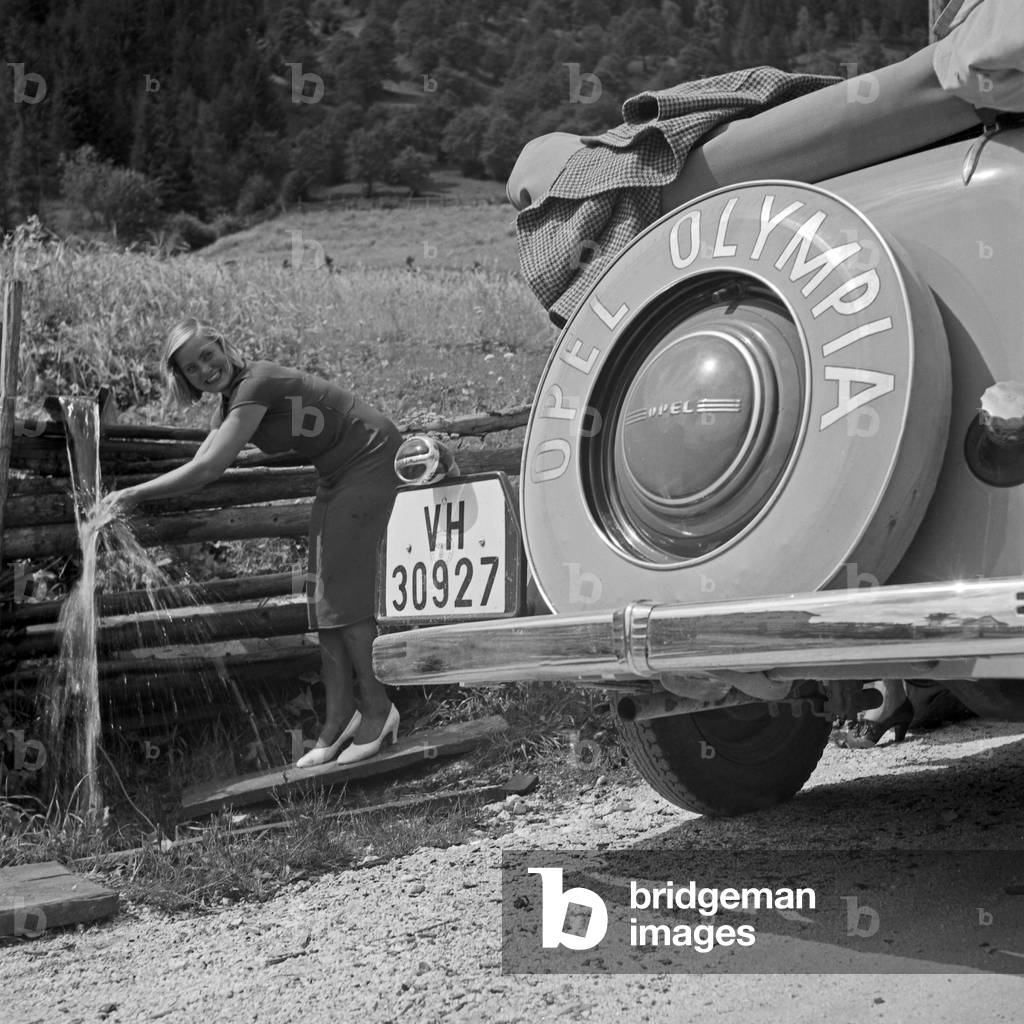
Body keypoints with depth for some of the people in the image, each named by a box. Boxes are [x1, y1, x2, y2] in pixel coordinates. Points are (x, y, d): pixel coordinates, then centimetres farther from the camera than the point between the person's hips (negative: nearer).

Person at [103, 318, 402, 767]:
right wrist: (131, 498, 4)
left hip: (372, 458, -10)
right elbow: (199, 466, 10)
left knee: (341, 588, -10)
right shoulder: (230, 400, 4)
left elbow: (209, 469, -28)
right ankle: (339, 719, 9)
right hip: (337, 474, 10)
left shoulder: (256, 384, -25)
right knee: (322, 590, 6)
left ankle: (377, 708, 1)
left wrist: (135, 493, -22)